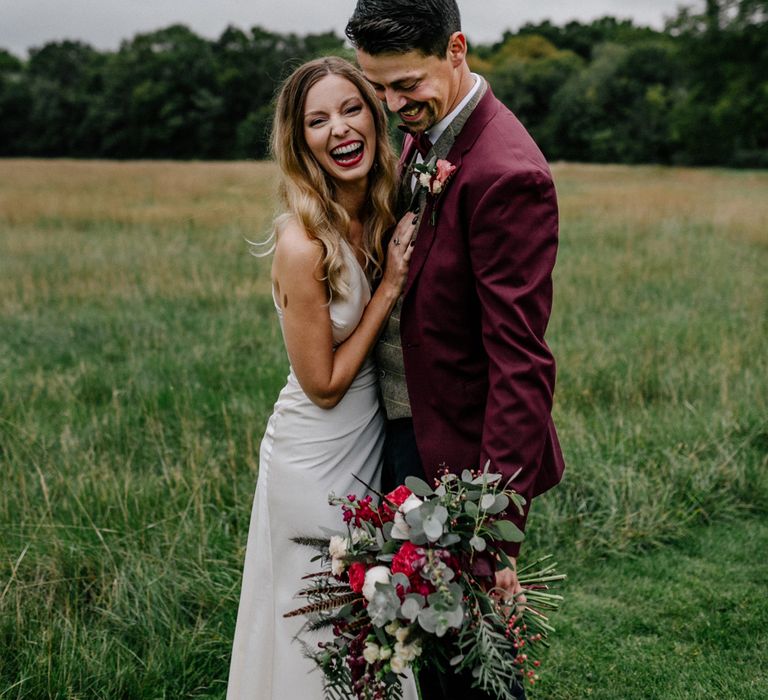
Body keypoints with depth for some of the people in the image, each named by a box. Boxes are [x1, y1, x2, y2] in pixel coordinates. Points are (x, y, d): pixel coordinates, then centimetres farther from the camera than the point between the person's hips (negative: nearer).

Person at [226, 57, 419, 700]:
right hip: (317, 461, -7)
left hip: (371, 446, 7)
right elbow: (324, 384, -19)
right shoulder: (303, 244, -25)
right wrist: (390, 287, -19)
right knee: (322, 640, 12)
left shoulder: (381, 217, -3)